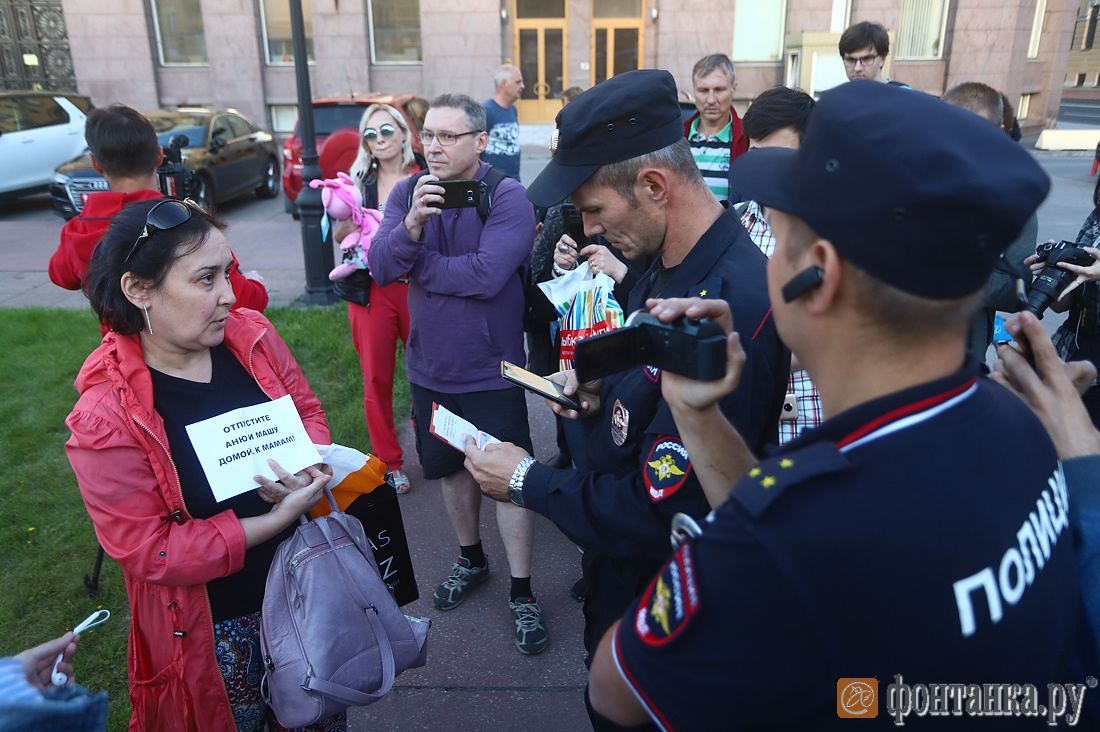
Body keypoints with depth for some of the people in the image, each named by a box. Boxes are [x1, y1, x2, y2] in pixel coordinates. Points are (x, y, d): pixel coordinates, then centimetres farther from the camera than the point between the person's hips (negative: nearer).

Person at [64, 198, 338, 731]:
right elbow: (147, 551, -20)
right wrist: (275, 520, -25)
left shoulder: (250, 334, -9)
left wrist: (307, 469, -17)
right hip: (212, 627, -4)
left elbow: (307, 411, 5)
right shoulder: (105, 416, -23)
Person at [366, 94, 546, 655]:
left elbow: (487, 274, -28)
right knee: (450, 467, 20)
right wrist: (412, 225, -31)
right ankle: (470, 560, 44)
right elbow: (379, 266, -12)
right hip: (430, 366, 5)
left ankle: (522, 593, 19)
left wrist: (414, 264, -15)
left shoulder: (507, 197, -16)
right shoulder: (407, 193, -1)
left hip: (490, 369, -5)